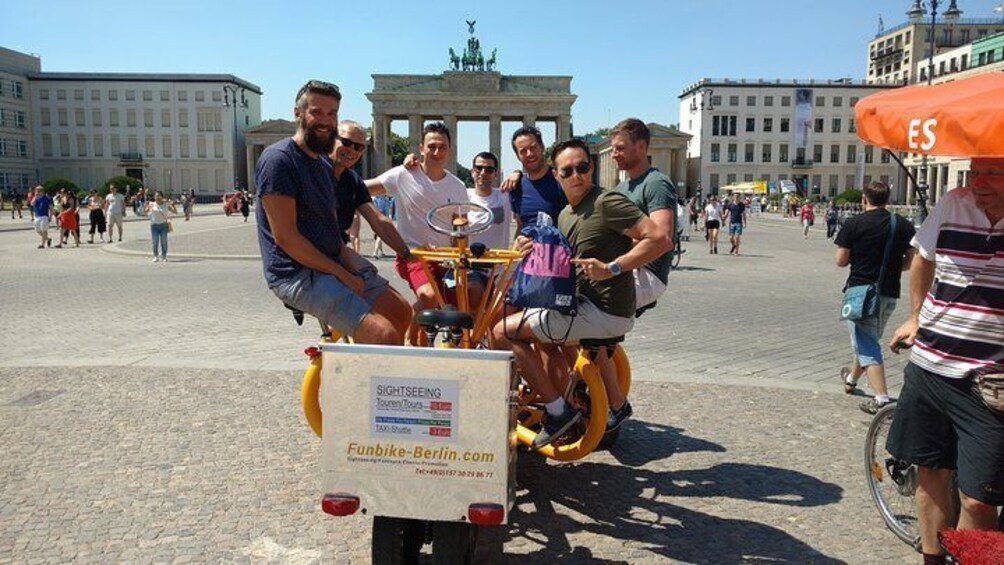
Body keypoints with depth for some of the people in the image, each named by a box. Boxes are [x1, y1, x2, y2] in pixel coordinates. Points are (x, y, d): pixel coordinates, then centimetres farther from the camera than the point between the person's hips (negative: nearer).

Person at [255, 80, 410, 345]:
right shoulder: (277, 159, -13)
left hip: (333, 264, 9)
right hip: (298, 274, -9)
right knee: (384, 335, -22)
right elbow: (285, 237, -19)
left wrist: (351, 265, -3)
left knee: (401, 313, 8)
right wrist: (341, 273, -16)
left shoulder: (325, 163, 16)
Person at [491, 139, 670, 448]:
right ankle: (617, 405, 45)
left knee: (503, 331, -11)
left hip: (604, 311, -10)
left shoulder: (608, 202, -13)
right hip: (586, 303, 10)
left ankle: (557, 409, -4)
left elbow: (659, 239, -20)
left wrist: (611, 268, -28)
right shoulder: (565, 215, 15)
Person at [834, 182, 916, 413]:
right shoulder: (904, 226, 1)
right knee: (869, 339, 22)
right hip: (889, 293, 5)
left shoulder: (854, 224, -10)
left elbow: (841, 261, -9)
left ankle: (881, 398, -12)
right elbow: (911, 262, 3)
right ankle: (852, 378, 42)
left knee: (866, 344, -1)